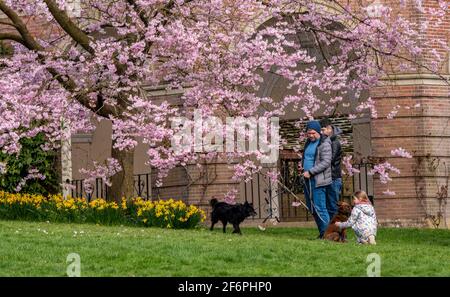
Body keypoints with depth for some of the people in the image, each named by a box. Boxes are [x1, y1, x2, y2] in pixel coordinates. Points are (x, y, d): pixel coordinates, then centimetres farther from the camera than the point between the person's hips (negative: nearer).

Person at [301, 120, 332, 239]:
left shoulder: (324, 143, -11)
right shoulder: (308, 142, 15)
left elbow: (326, 162, -19)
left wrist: (310, 172, -19)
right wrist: (302, 166, 8)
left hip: (318, 180, -9)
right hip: (308, 180, 9)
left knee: (319, 208, -11)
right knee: (311, 207, 11)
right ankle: (322, 231, 18)